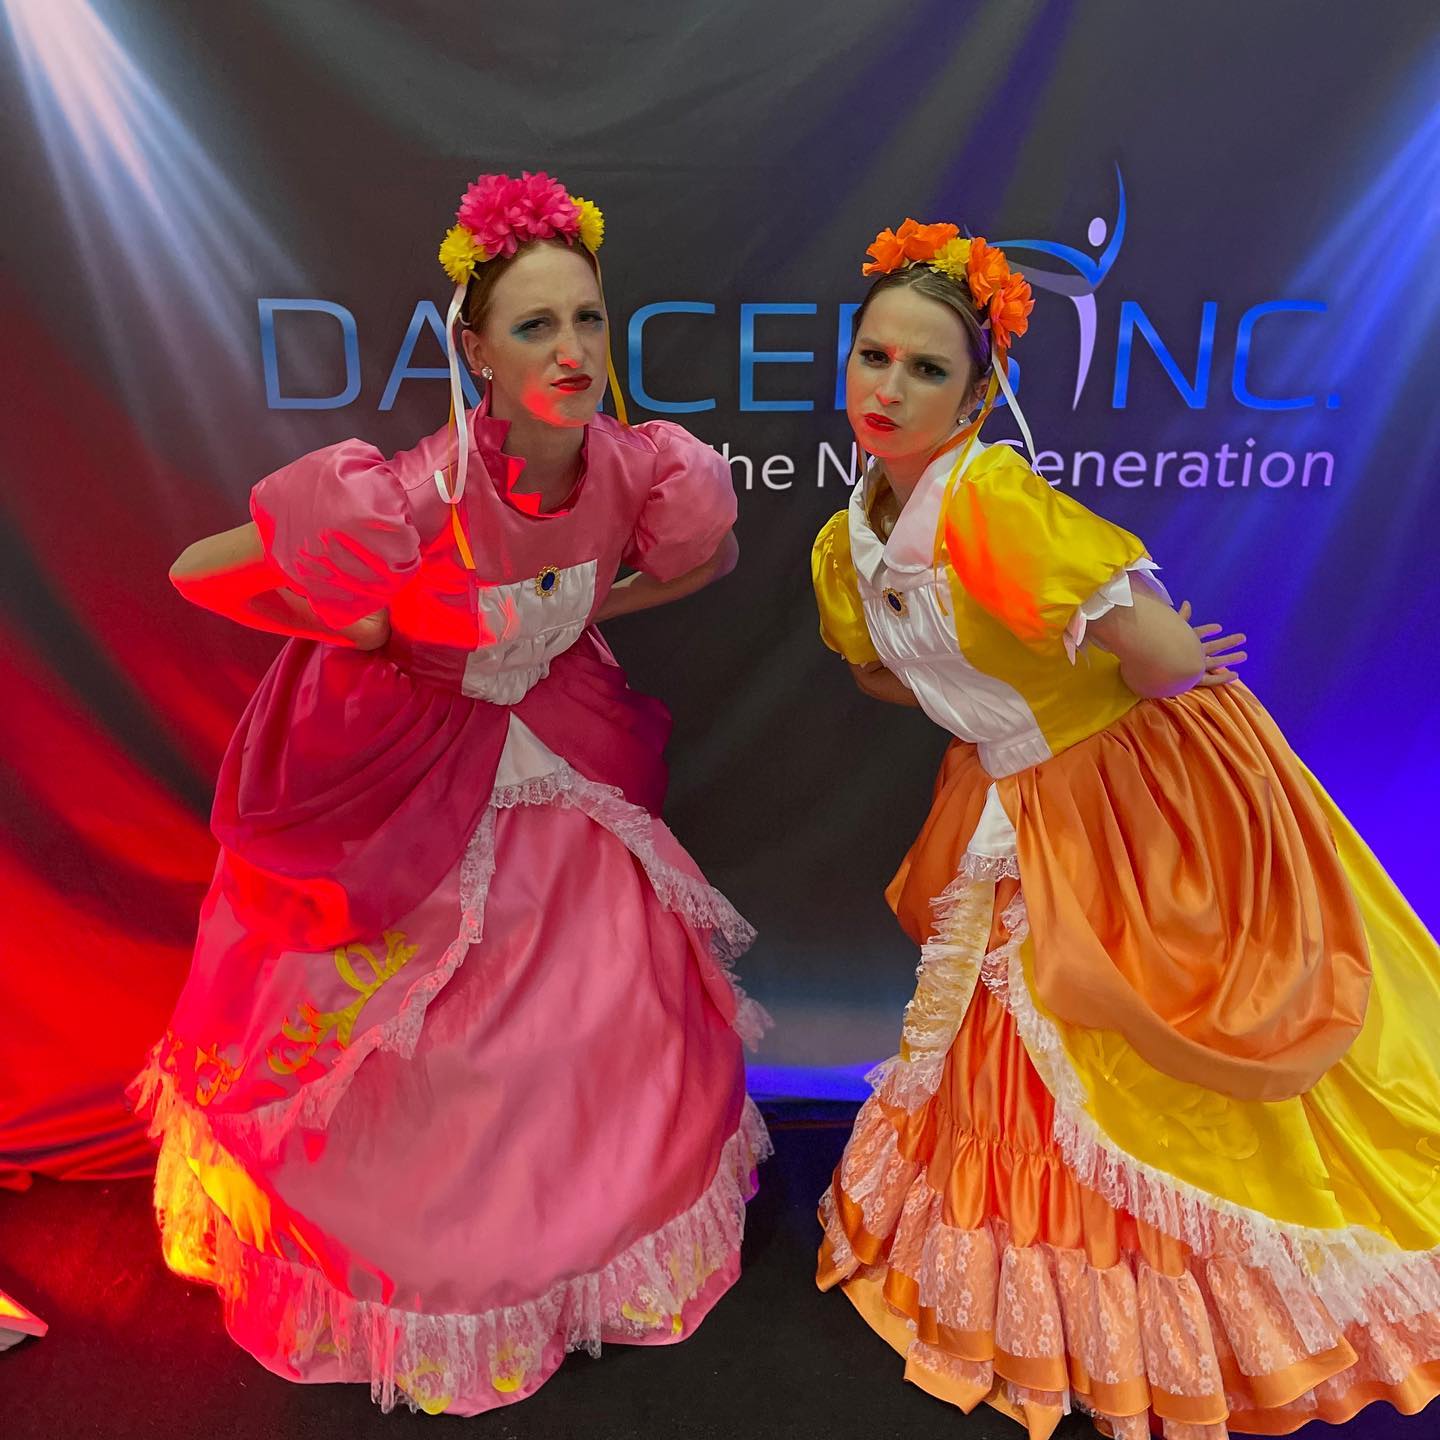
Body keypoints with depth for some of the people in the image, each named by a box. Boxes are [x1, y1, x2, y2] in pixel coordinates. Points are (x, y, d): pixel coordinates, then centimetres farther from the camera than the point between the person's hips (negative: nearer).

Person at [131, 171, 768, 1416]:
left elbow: (714, 553, 5)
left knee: (604, 1008, 16)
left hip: (560, 747, 4)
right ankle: (420, 1272, 46)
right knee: (419, 1043, 14)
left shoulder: (644, 468, -19)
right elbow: (198, 572, -20)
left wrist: (589, 610, -7)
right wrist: (374, 633, -16)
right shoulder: (417, 494, -32)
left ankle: (610, 1224, 48)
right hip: (407, 771, -3)